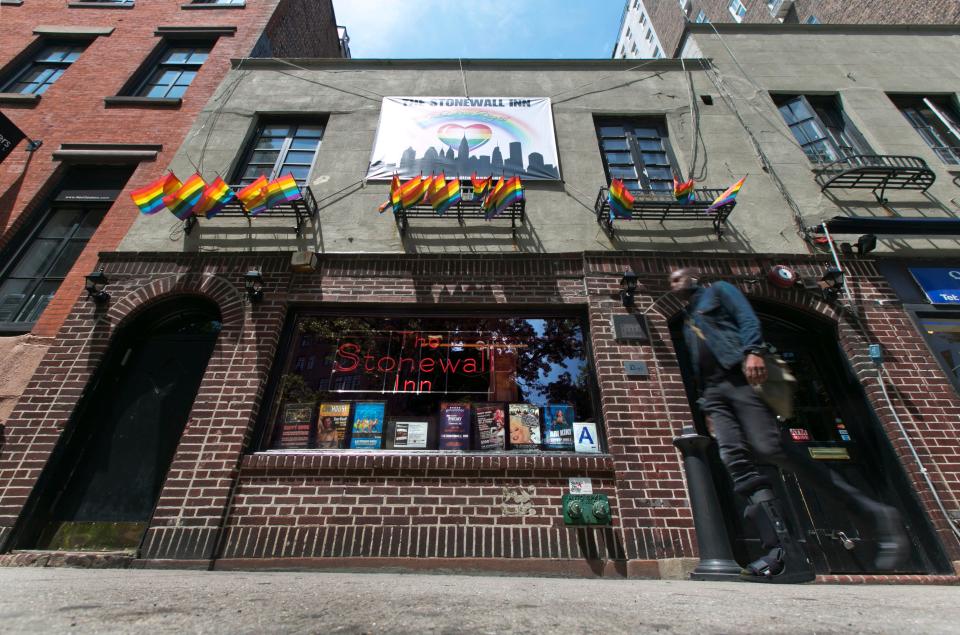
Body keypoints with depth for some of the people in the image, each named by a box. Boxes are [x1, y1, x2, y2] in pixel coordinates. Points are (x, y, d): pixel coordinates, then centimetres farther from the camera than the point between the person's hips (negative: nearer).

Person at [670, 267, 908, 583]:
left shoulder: (718, 290, 15)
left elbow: (747, 318, -3)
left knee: (769, 447, -19)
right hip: (713, 390, 6)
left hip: (738, 376, -6)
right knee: (735, 458, -12)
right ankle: (784, 550, -16)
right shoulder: (687, 321, 31)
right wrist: (705, 403, 18)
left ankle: (875, 513, -4)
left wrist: (752, 351, -21)